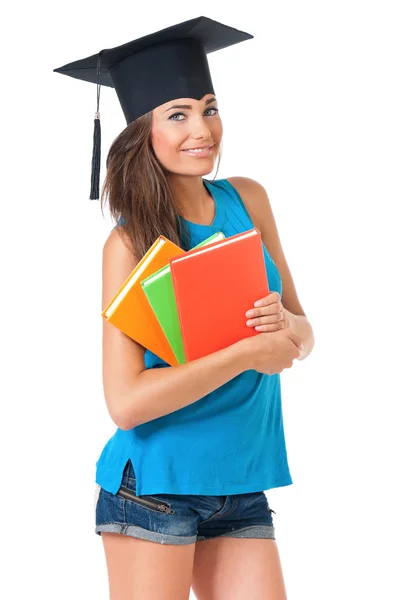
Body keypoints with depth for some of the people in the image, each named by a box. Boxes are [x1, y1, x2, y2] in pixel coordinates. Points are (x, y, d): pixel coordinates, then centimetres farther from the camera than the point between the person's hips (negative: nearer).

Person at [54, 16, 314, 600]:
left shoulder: (248, 200, 3)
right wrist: (248, 353, -18)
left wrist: (285, 324, -13)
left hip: (242, 484, 5)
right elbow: (126, 402, -20)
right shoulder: (130, 242, -11)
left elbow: (303, 337, 9)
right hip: (157, 483, -4)